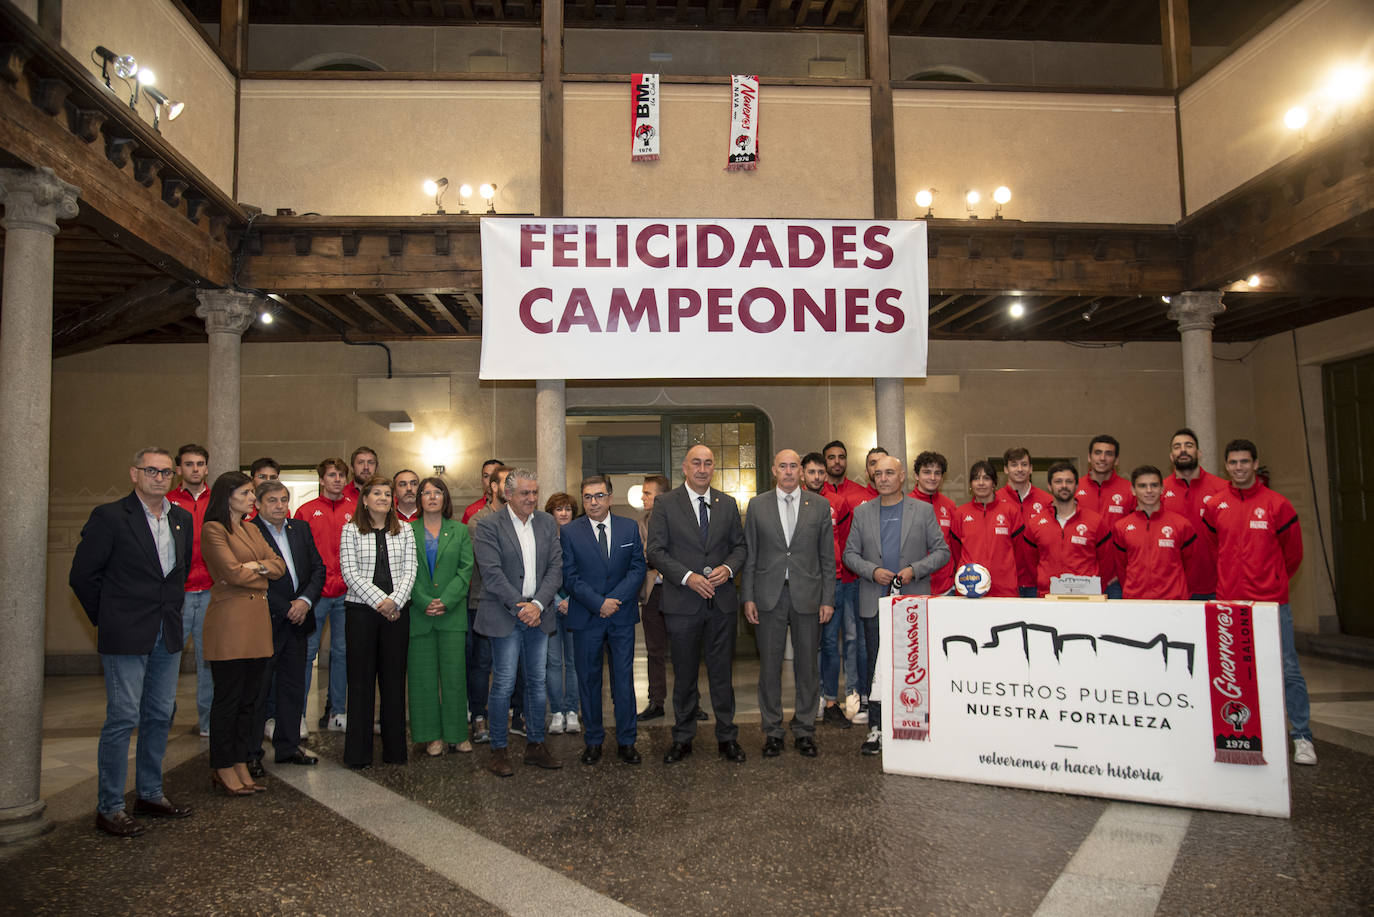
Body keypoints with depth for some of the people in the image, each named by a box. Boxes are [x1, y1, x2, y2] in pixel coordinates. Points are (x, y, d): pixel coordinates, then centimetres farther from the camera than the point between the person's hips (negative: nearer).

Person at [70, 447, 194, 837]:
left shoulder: (182, 519, 10)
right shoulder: (109, 517, -8)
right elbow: (82, 574, -6)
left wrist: (173, 610, 14)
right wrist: (106, 619, -1)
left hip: (168, 635, 6)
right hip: (126, 636, -6)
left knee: (160, 716, 13)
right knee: (122, 718, -3)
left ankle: (150, 794, 26)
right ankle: (109, 808, 9)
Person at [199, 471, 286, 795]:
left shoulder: (252, 529, 18)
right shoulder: (214, 529, -6)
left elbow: (279, 564, 10)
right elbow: (234, 573, -15)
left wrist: (256, 566, -7)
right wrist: (264, 575, 1)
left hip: (257, 618, 7)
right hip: (229, 620, -7)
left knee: (249, 697, 10)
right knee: (228, 698, 0)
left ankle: (241, 764, 18)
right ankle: (223, 768, 10)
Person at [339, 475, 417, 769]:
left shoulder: (404, 531, 11)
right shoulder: (351, 530, 4)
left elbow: (410, 569, 4)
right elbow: (350, 572, -5)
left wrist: (394, 600, -11)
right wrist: (379, 600, -13)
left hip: (397, 611, 2)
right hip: (361, 610, -2)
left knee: (394, 678, 4)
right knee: (361, 679, 1)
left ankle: (394, 749, 13)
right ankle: (358, 752, 9)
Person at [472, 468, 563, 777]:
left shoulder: (547, 523, 9)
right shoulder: (489, 526, -5)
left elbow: (556, 569, 3)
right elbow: (492, 573, -12)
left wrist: (538, 605, -10)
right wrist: (519, 607, -15)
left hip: (538, 614, 5)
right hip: (504, 616, -4)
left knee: (537, 682, 10)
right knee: (504, 683, -1)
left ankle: (535, 746, 22)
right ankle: (498, 751, 11)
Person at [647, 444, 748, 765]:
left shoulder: (728, 504, 9)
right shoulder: (665, 504, -1)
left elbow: (740, 545, 12)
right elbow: (656, 551, -5)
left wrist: (728, 568, -9)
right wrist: (687, 577, -16)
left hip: (722, 602, 2)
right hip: (682, 604, -2)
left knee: (722, 672, 8)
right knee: (684, 675, 9)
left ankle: (727, 738, 21)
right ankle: (682, 738, 22)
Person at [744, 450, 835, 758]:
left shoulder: (819, 505, 4)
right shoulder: (757, 505, 4)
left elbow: (827, 556, 4)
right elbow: (750, 555, 5)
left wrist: (828, 599, -1)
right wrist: (748, 597, -1)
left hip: (807, 595, 0)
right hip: (769, 595, 0)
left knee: (808, 665, 7)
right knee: (769, 665, 6)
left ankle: (804, 730, 20)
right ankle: (772, 730, 18)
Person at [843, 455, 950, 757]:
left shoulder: (923, 510, 4)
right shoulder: (862, 513, 9)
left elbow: (941, 551, 3)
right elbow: (850, 553, 9)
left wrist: (915, 570, -12)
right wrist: (872, 571, -9)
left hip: (913, 602, -1)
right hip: (875, 604, 1)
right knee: (876, 666, 4)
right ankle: (876, 728, 11)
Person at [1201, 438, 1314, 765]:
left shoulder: (1277, 504, -2)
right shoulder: (1214, 506, 4)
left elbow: (1293, 552, 9)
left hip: (1272, 602, -2)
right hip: (1228, 602, 2)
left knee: (1287, 669, 1)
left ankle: (1302, 737, 10)